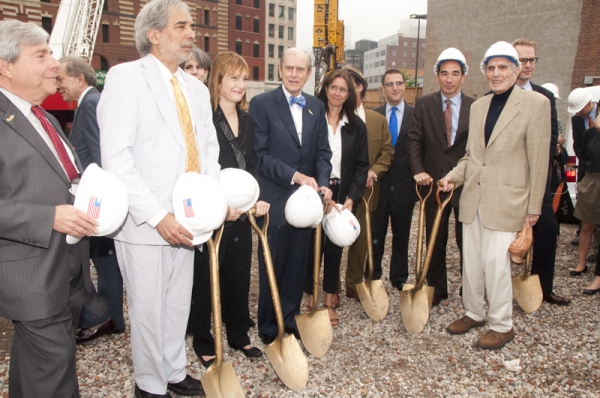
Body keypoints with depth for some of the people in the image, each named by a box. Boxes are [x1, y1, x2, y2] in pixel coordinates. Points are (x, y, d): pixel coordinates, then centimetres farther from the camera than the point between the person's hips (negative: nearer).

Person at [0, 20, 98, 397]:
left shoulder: (47, 118, 16)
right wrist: (50, 218, -25)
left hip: (69, 266, 8)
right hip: (32, 273, -8)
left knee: (32, 359, 22)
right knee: (55, 366, -1)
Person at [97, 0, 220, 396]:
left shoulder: (196, 88, 13)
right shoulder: (126, 77, -8)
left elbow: (209, 151, 13)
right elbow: (116, 157, -16)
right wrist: (157, 216, -21)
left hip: (186, 220, 6)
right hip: (144, 223, -6)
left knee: (179, 303, 16)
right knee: (148, 309, 7)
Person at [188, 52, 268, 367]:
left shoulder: (248, 122, 10)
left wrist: (256, 199, -2)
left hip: (241, 214, 6)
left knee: (239, 275, 16)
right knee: (205, 278, 8)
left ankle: (239, 335, 34)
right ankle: (203, 342, 26)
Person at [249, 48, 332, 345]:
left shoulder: (316, 107, 10)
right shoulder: (261, 104, -5)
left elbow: (322, 152, 6)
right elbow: (259, 154, -12)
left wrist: (323, 183, -11)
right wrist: (294, 176, -20)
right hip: (274, 199, -4)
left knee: (297, 265, 13)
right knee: (271, 266, 7)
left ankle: (290, 318, 30)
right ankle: (268, 326, 24)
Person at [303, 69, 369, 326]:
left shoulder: (356, 126, 6)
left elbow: (362, 165, 4)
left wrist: (352, 197, -8)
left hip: (343, 196, 2)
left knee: (334, 247, 9)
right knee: (312, 246, 4)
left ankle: (330, 301, 22)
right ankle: (310, 300, 19)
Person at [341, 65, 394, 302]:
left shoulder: (378, 120, 7)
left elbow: (387, 151, 5)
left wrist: (374, 172, -10)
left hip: (366, 191, 3)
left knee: (361, 240, 11)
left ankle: (354, 285, 27)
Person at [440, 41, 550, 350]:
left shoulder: (536, 103, -6)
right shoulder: (477, 106, 11)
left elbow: (538, 160, -7)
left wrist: (533, 207, -7)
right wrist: (454, 175, -1)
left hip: (506, 200, -6)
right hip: (472, 197, 6)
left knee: (495, 263, -4)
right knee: (471, 261, 12)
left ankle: (502, 325, 15)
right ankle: (474, 313, 31)